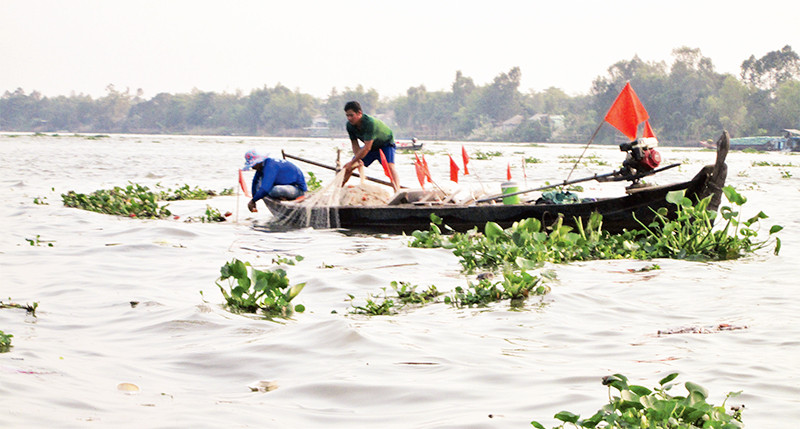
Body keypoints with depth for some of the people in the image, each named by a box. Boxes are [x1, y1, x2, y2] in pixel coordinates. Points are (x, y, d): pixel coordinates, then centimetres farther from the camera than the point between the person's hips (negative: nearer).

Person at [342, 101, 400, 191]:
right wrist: (358, 160, -29)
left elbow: (367, 148, -38)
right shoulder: (350, 125, -19)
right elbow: (355, 144, -10)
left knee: (389, 165, -31)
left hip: (386, 143, -6)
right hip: (370, 146, 6)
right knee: (348, 167, 2)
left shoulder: (370, 123, -40)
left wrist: (352, 162, -33)